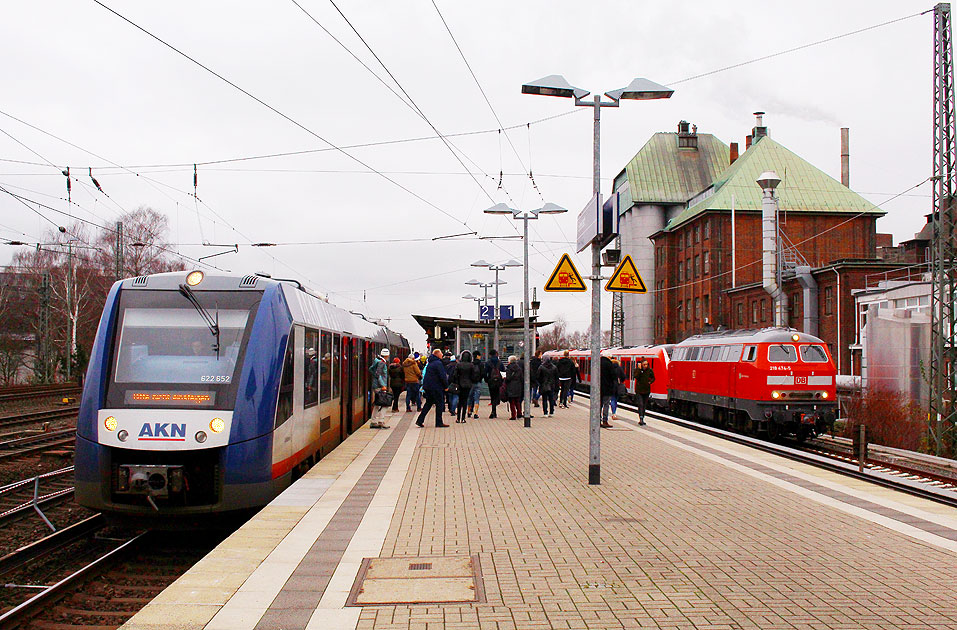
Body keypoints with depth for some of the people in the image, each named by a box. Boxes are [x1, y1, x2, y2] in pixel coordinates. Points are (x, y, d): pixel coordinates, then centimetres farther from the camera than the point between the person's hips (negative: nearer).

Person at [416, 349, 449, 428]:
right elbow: (443, 376, -19)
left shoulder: (430, 363, 15)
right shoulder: (438, 363, -14)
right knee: (440, 404, 2)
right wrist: (446, 386, -8)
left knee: (428, 403, 15)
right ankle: (439, 423, 5)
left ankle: (419, 421, 10)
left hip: (427, 386, 9)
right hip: (436, 387, -9)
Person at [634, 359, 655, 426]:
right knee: (640, 404, -13)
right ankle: (641, 419, -18)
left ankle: (642, 419, 19)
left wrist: (650, 382, -8)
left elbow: (653, 378, 12)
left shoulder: (650, 370, 0)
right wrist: (640, 370, -24)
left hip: (646, 390, 3)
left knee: (644, 405, 10)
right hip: (639, 390, -3)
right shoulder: (638, 370, -5)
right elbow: (636, 377, -21)